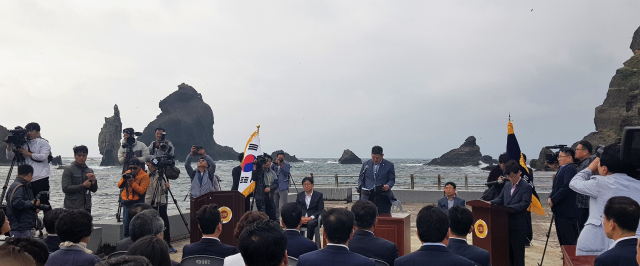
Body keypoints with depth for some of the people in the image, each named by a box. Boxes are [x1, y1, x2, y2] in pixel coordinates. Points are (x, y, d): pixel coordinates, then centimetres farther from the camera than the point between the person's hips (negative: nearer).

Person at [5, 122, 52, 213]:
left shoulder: (43, 143, 2)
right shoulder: (24, 144, 15)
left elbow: (43, 156, -13)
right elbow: (10, 157, 12)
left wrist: (28, 153, -11)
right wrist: (9, 145, -2)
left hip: (41, 178, -5)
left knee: (44, 202, -6)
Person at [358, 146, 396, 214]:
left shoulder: (389, 165, 7)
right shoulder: (365, 164, 14)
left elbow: (392, 180, 6)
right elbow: (361, 178, 16)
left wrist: (388, 186, -16)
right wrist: (360, 187, -4)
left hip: (383, 197, -1)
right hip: (368, 196, 1)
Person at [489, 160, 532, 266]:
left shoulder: (526, 187, -7)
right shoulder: (507, 185, 14)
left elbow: (524, 204, -17)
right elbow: (500, 199, 15)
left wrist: (509, 207, -27)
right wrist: (490, 203, -5)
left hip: (518, 226, -7)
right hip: (506, 223, 7)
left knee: (517, 251, 1)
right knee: (508, 250, 14)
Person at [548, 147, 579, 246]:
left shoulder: (570, 169, -14)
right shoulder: (562, 169, 18)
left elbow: (566, 187, -23)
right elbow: (556, 187, 20)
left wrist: (553, 200, -17)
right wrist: (550, 197, 2)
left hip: (566, 212, -10)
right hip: (560, 211, 10)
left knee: (569, 242, -5)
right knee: (562, 240, 16)